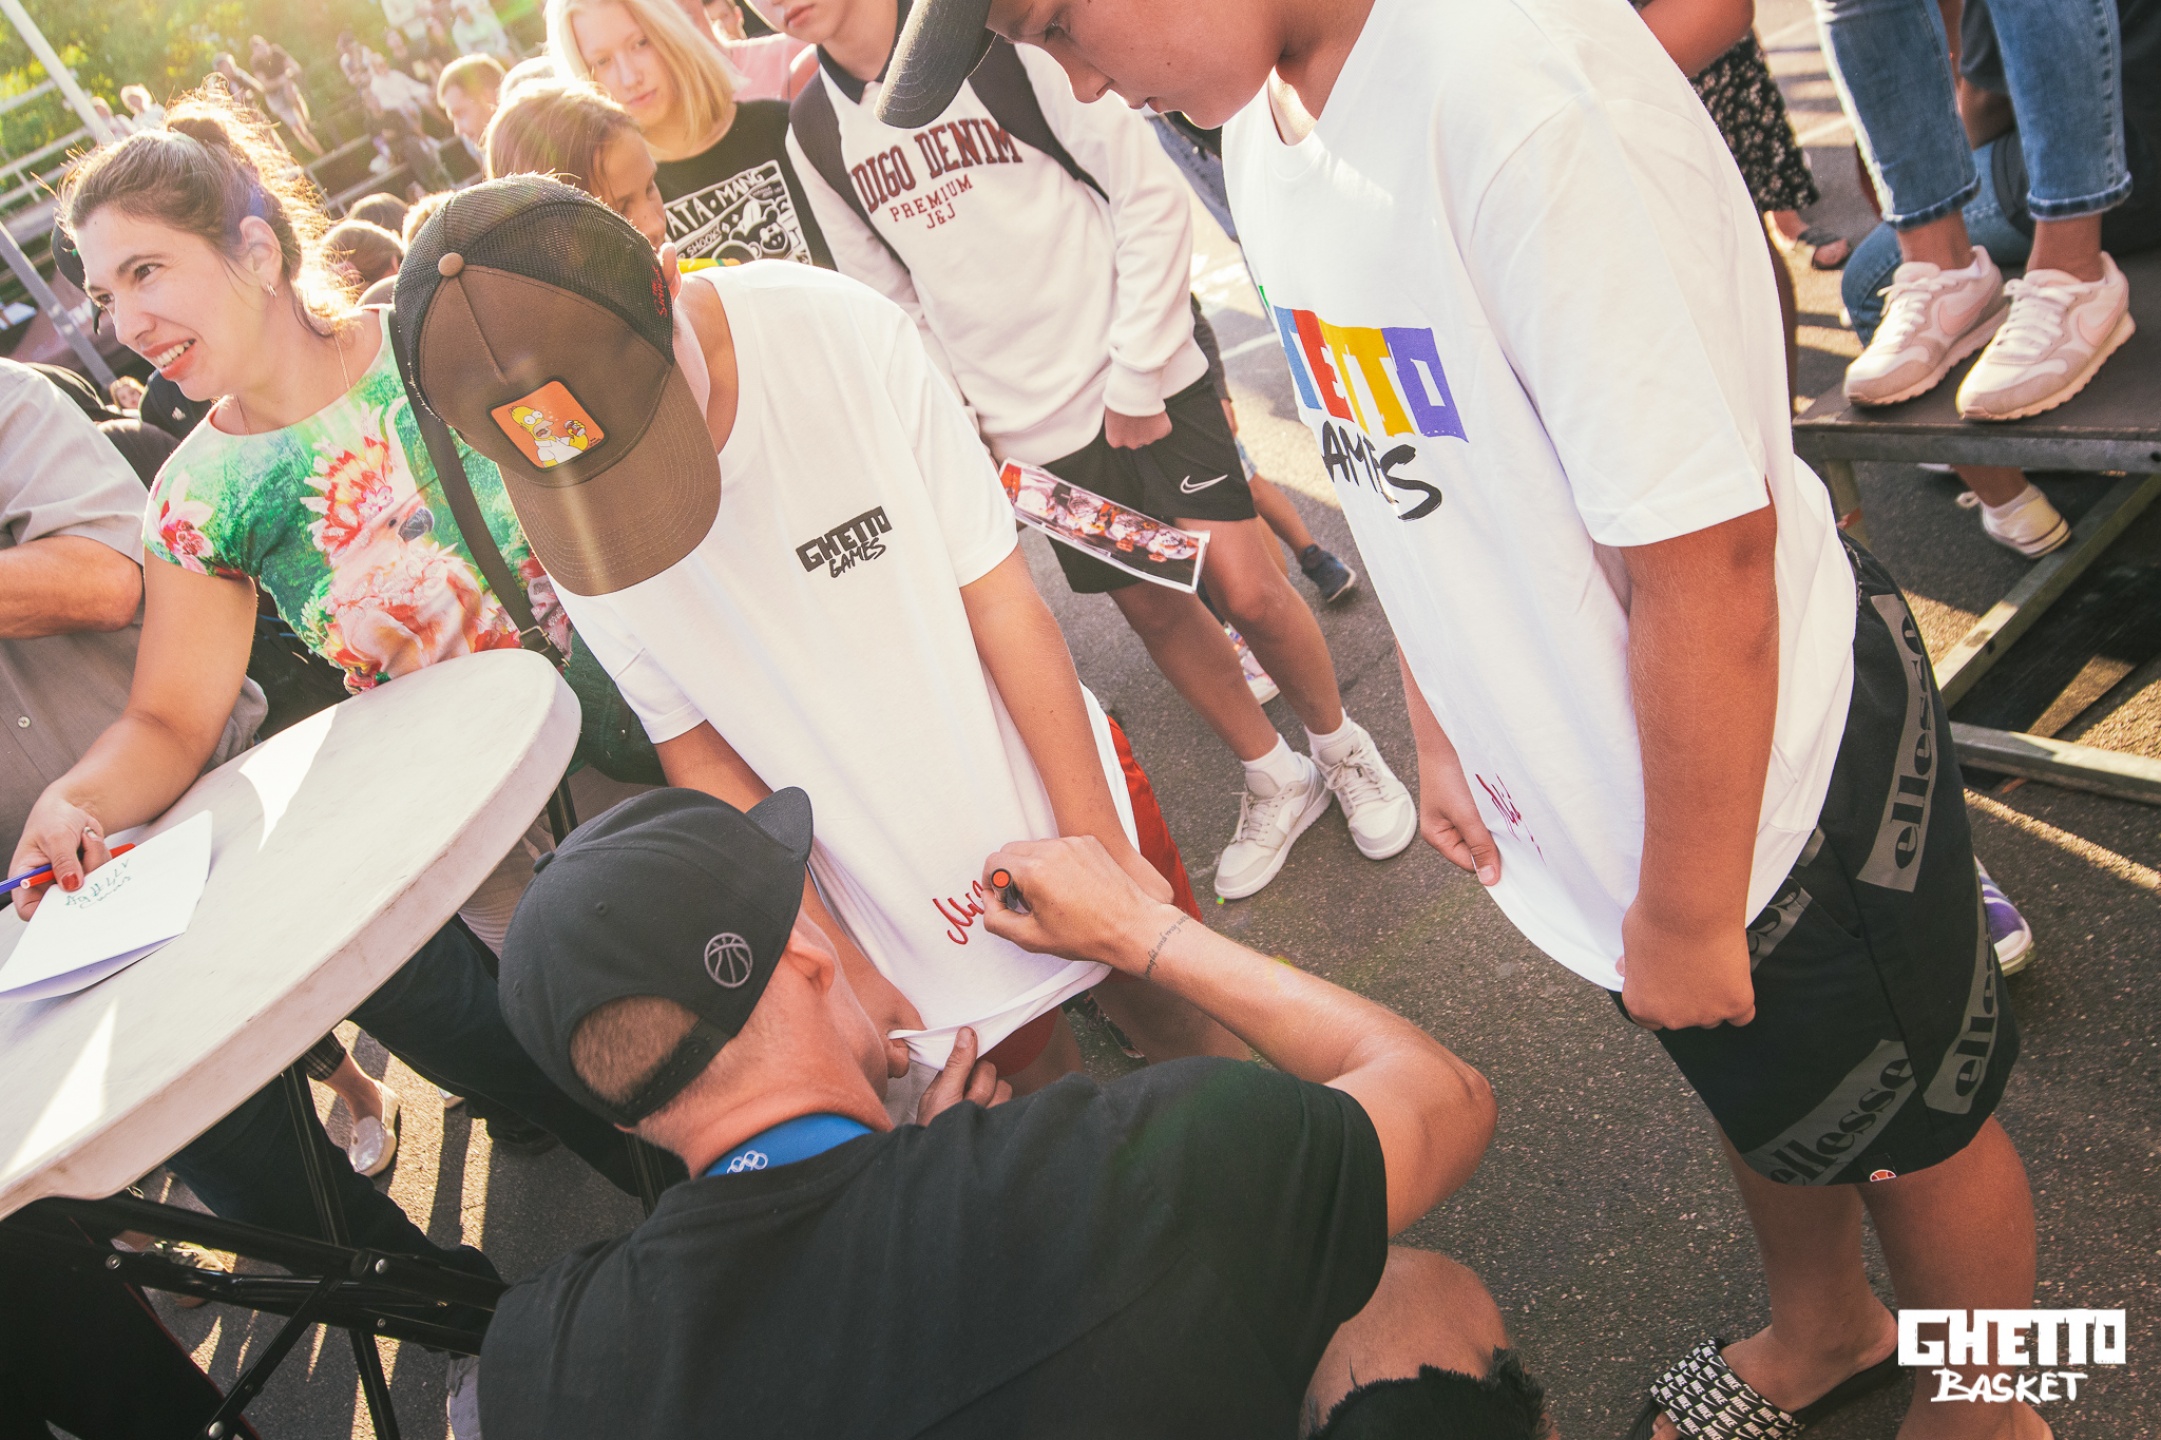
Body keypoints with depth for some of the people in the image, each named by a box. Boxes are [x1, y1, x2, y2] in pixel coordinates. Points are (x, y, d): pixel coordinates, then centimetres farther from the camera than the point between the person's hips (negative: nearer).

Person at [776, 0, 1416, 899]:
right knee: (1150, 608, 9)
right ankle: (1277, 781, 30)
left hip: (1144, 385, -3)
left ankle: (1342, 749, 23)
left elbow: (1149, 194, -9)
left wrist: (1136, 378, -11)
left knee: (1245, 590, -5)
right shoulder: (813, 137, 3)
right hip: (1024, 432, 4)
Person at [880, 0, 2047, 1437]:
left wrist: (1685, 911, -18)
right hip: (1574, 780, 7)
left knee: (1908, 1125, 22)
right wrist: (1441, 730, 12)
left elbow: (1703, 556, -29)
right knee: (1756, 1091, 31)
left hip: (1779, 777, -7)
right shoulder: (1261, 118, -3)